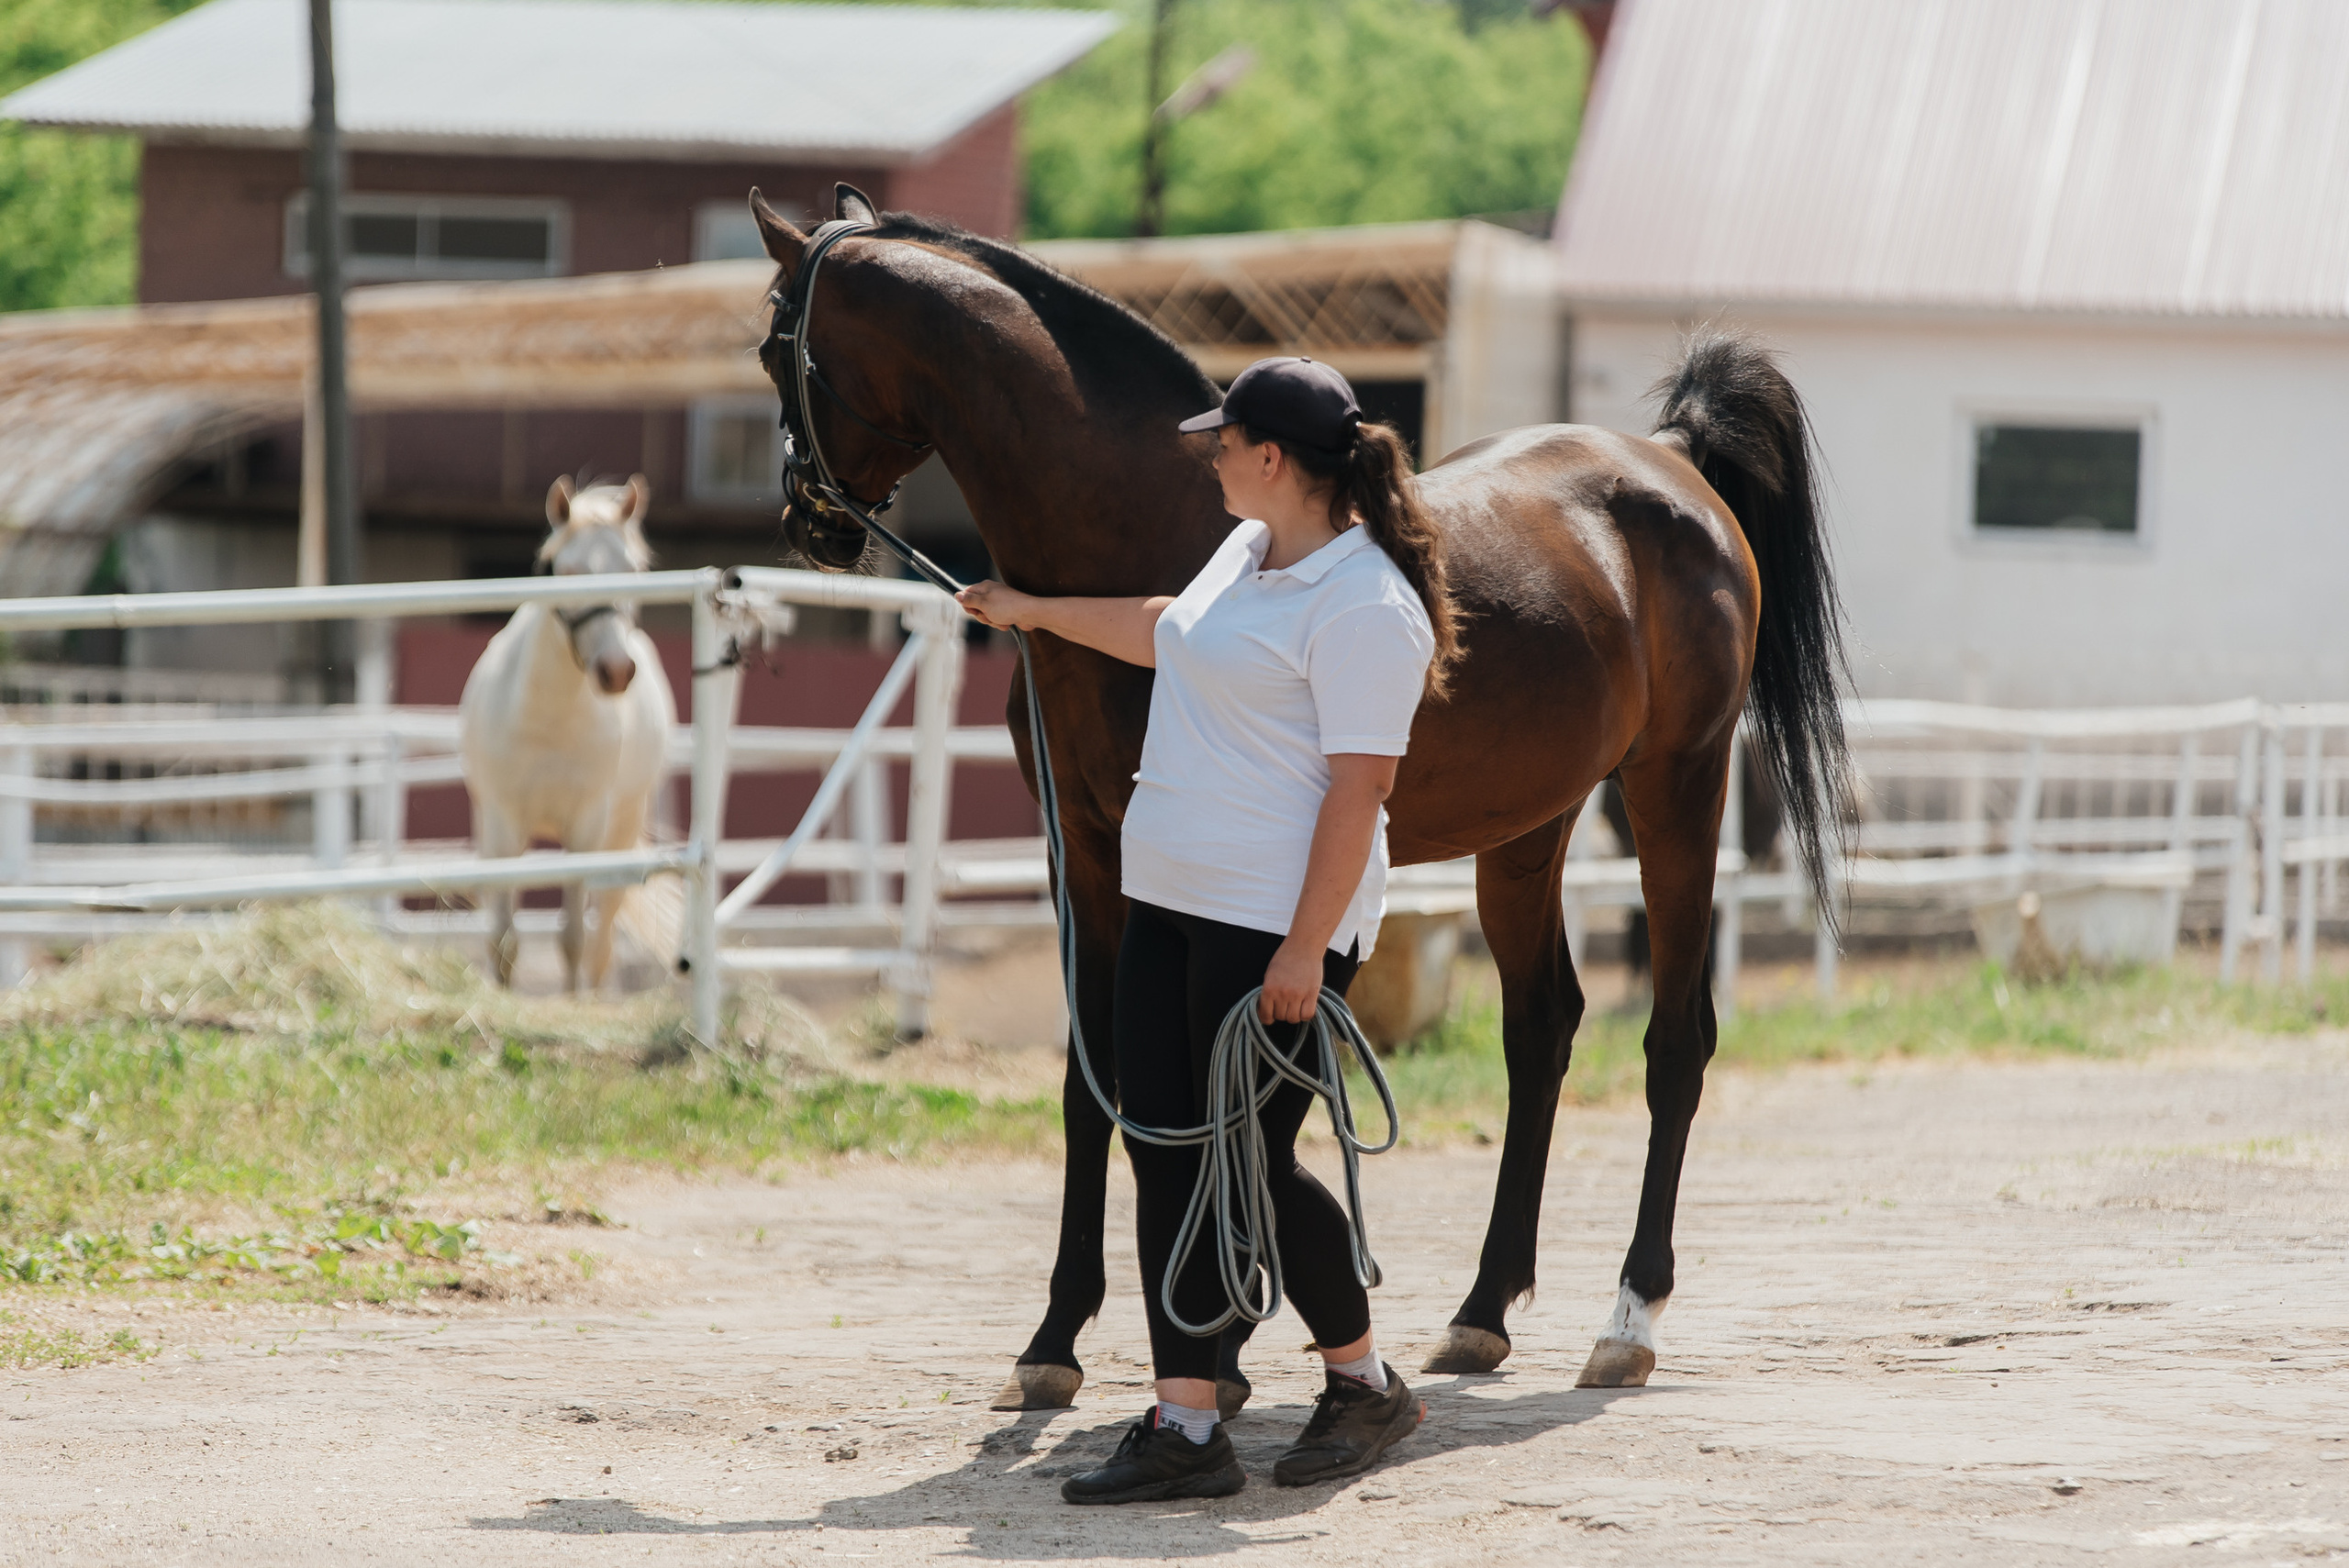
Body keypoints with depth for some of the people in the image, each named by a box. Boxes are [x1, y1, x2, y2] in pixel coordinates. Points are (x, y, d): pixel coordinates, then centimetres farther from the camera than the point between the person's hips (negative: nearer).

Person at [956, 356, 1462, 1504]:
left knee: (1250, 1161, -4)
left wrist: (1308, 947, -24)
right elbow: (1173, 634, 34)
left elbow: (1359, 786, -21)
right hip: (1169, 899, 10)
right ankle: (1185, 1429, 6)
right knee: (1165, 1151, 4)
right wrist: (1036, 613, 44)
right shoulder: (1251, 550, 12)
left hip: (1273, 922, -10)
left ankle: (1364, 1385, 18)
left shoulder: (1364, 606, -17)